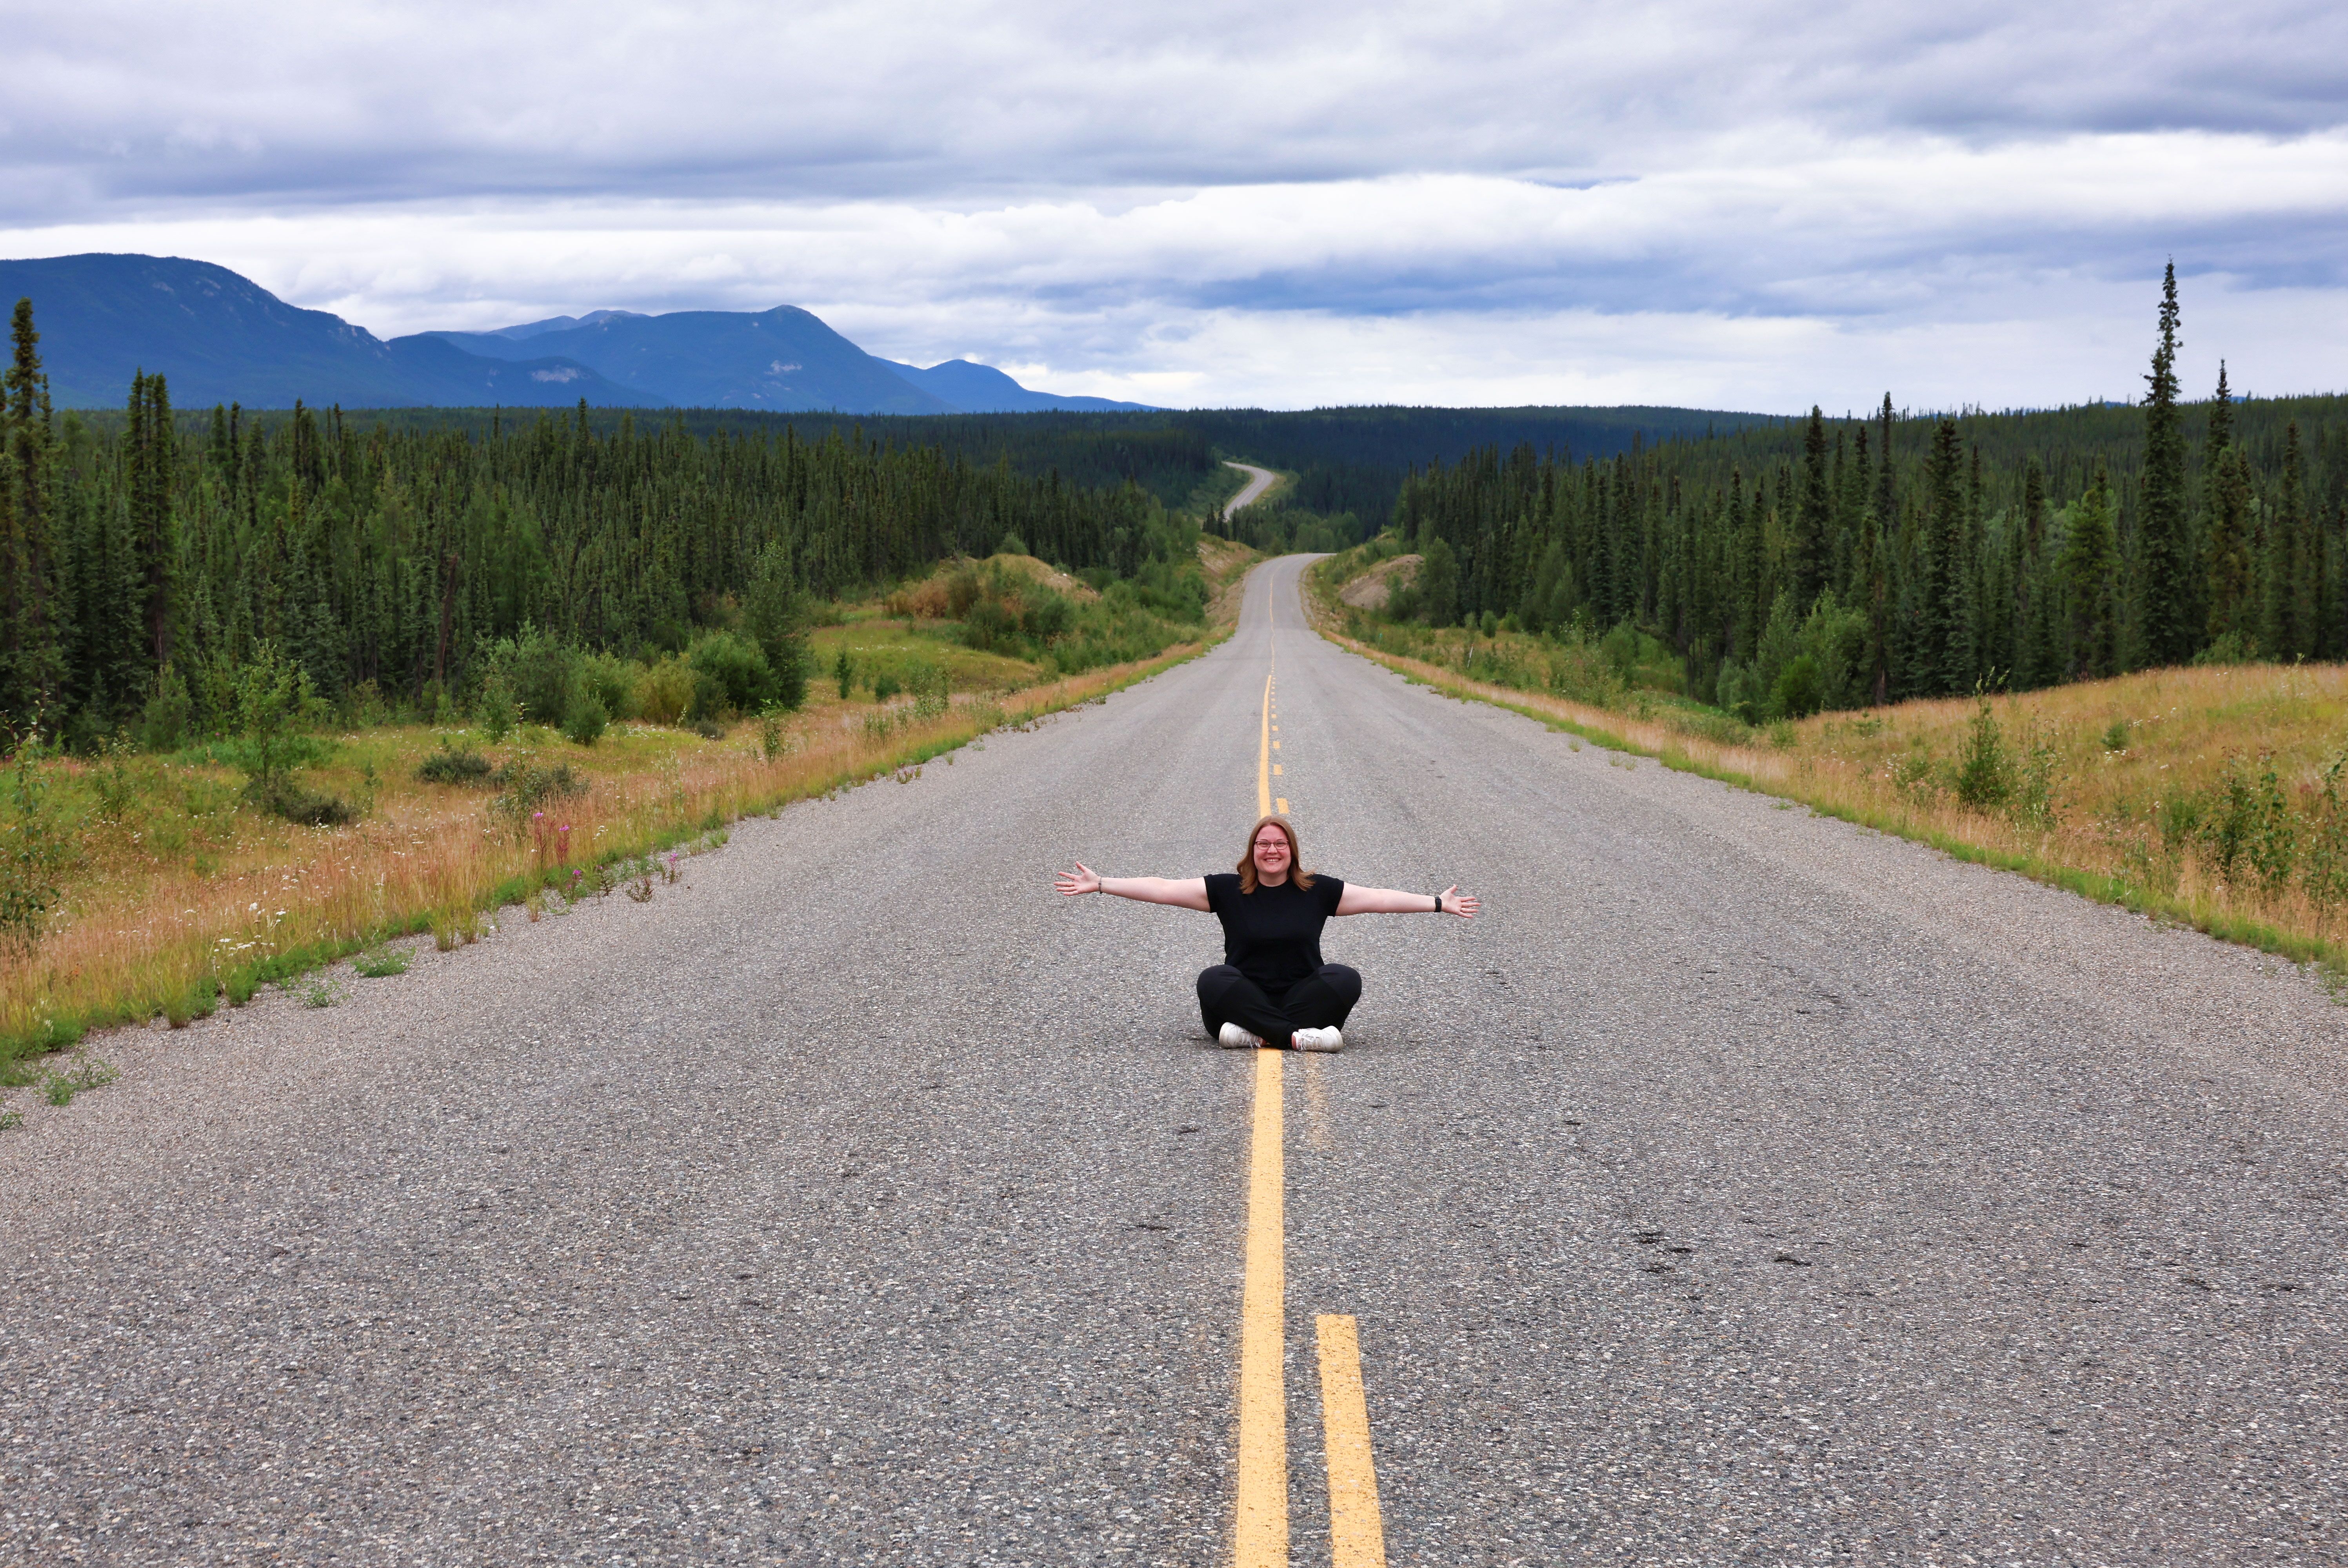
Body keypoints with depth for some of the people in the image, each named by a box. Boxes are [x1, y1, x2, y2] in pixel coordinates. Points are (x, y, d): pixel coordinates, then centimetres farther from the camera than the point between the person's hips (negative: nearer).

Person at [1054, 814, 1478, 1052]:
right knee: (1214, 981, -32)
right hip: (1246, 998, -1)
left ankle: (1257, 1035, -33)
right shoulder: (1227, 891, 4)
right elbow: (1162, 889, 0)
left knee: (1344, 980, -27)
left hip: (1301, 997, 1)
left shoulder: (1318, 891, 7)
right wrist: (1098, 885, -7)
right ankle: (1297, 1037, -39)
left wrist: (1439, 903, 1)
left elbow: (1379, 899, 6)